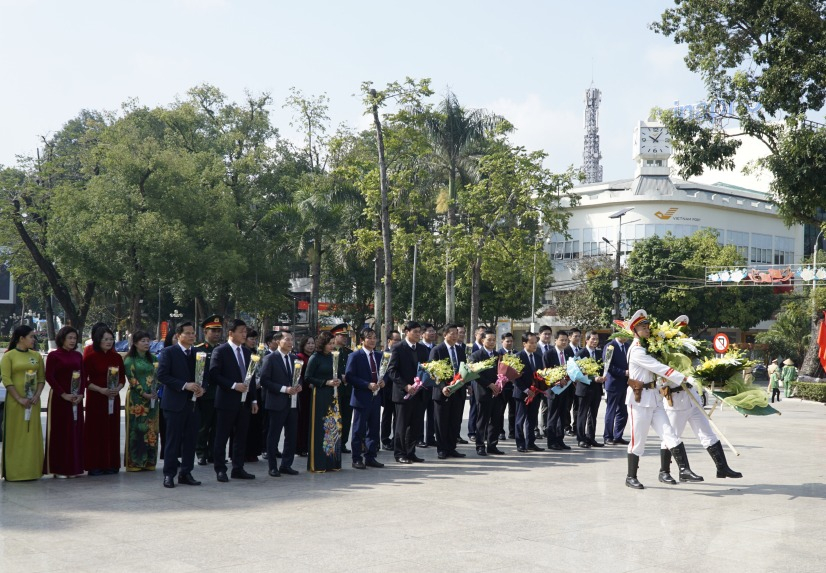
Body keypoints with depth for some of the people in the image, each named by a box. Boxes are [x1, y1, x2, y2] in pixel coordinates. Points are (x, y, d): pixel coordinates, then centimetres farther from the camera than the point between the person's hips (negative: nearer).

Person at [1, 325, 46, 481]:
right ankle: (14, 471, 5)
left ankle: (32, 469, 11)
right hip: (15, 401, -4)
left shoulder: (36, 355, 11)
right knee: (15, 435, -1)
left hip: (33, 402, 4)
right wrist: (19, 399, -16)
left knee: (32, 434, 5)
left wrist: (37, 395, -6)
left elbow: (42, 377, 10)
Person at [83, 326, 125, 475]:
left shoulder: (117, 357, 8)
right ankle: (95, 466, 3)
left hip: (113, 398, 4)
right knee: (96, 431, -3)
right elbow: (84, 380, -7)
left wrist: (118, 388, -8)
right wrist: (101, 390, -17)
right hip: (95, 399, -4)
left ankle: (111, 464, 13)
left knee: (112, 431, 6)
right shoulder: (90, 357, -5)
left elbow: (123, 378, 12)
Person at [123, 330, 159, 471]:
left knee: (151, 429, 5)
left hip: (151, 398, 5)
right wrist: (144, 394, -14)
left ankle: (149, 461, 11)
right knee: (137, 429, -3)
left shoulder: (151, 358, 14)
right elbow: (132, 379, -9)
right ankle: (135, 462, 2)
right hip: (136, 398, -5)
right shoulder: (130, 359, -3)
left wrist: (154, 392, -1)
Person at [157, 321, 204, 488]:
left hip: (194, 403, 5)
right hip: (175, 403, -5)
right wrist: (185, 385, -18)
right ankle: (169, 474, 8)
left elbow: (205, 375, 18)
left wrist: (201, 387, -4)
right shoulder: (168, 352, -3)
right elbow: (162, 375, -11)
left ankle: (185, 473, 16)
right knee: (173, 441, 0)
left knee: (191, 440, 8)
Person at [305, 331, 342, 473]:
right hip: (320, 396, -6)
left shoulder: (333, 357, 12)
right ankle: (318, 464, 0)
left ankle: (332, 462, 14)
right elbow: (308, 377, -9)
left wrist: (338, 380, 1)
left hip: (333, 395, 6)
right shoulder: (315, 358, -6)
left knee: (334, 427, 6)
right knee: (320, 428, -5)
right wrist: (326, 382, -14)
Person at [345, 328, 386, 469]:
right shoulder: (355, 356, -6)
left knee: (374, 429, 10)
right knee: (359, 430, 0)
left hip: (376, 398, 6)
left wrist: (383, 381, -4)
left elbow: (385, 372, 19)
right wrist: (368, 385, -20)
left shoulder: (379, 356, 11)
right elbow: (350, 376, -12)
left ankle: (371, 457, 19)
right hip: (362, 398, -6)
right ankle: (357, 459, 8)